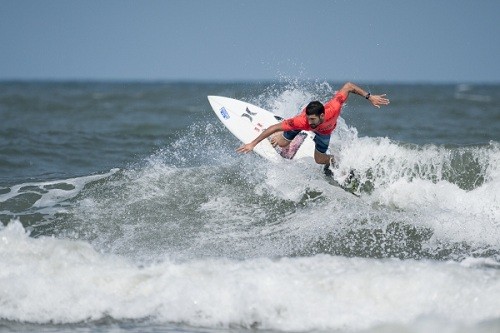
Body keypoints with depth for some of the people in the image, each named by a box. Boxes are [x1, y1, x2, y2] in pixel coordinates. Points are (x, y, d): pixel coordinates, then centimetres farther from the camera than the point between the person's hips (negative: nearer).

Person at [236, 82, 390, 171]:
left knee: (319, 160, 6)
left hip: (324, 130, 0)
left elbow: (348, 86, -37)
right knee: (282, 144, 7)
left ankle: (332, 160, 41)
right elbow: (275, 128, -44)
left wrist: (369, 97, -33)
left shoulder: (333, 109, -49)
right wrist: (253, 144, -45)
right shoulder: (303, 120, -49)